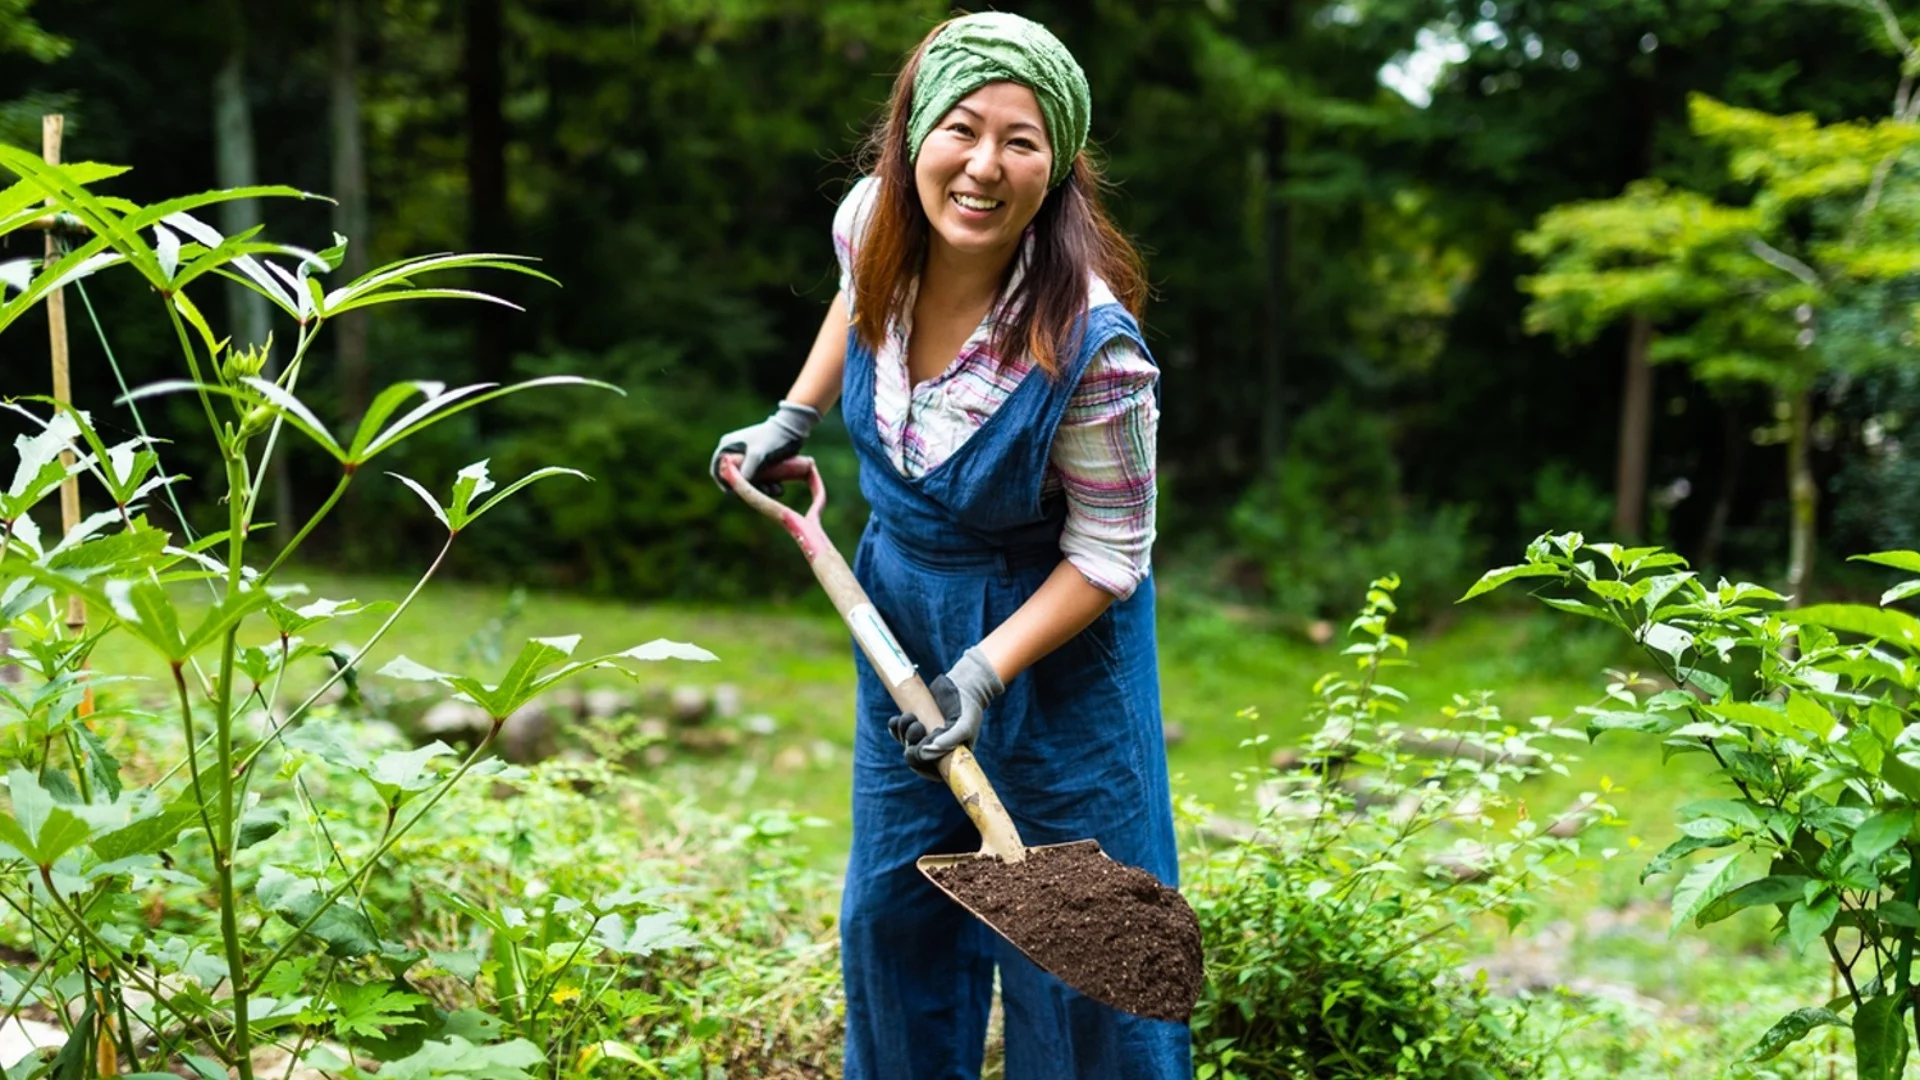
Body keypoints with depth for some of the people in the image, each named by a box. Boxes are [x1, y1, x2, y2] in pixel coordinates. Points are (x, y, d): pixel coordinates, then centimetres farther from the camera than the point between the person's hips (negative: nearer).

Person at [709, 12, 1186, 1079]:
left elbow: (1107, 554, -20)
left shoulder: (1091, 346, -31)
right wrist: (794, 418, 9)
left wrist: (987, 670, -27)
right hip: (903, 603, 6)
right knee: (893, 909, 18)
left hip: (1052, 633, -6)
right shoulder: (873, 220, -15)